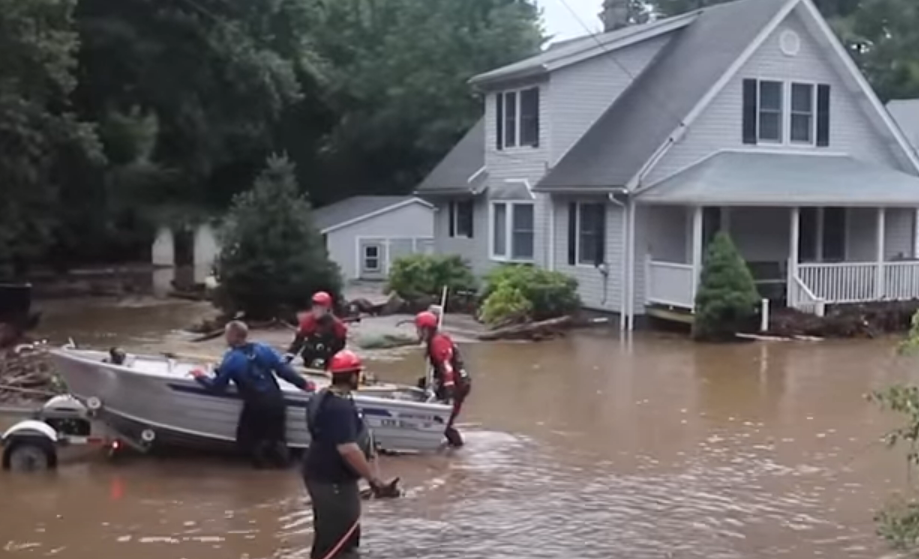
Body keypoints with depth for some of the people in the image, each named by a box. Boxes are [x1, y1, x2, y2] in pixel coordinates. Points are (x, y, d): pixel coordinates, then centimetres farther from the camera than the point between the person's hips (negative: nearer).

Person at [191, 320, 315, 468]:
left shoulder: (231, 359, -7)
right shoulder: (263, 348, 2)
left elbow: (217, 386, 0)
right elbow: (284, 370, 2)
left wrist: (201, 377, 18)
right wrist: (303, 384, 12)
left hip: (255, 405, -4)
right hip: (276, 400, 4)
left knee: (245, 438, 17)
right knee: (277, 438, 17)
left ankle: (259, 448, -3)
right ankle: (279, 451, -6)